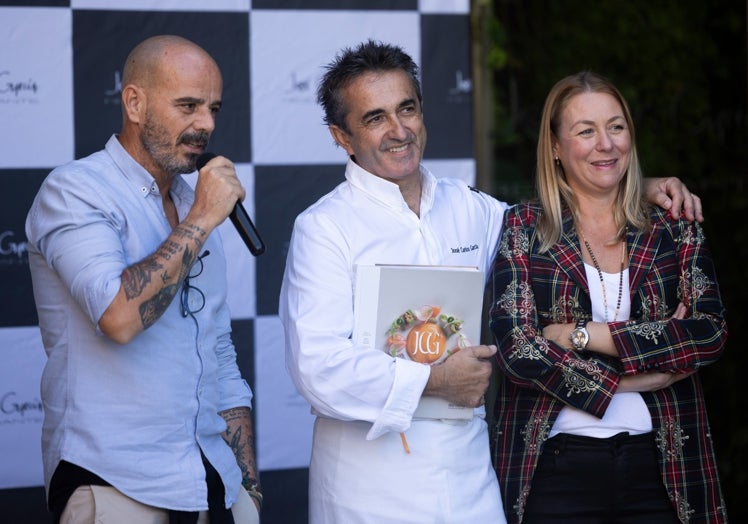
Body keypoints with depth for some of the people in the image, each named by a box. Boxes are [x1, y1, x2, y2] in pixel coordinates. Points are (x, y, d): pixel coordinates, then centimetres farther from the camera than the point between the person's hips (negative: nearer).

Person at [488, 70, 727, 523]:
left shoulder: (676, 232, 7)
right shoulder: (523, 230, 2)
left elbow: (711, 332, -6)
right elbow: (516, 347, -8)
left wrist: (584, 335, -12)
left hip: (660, 466, 2)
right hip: (557, 466, -2)